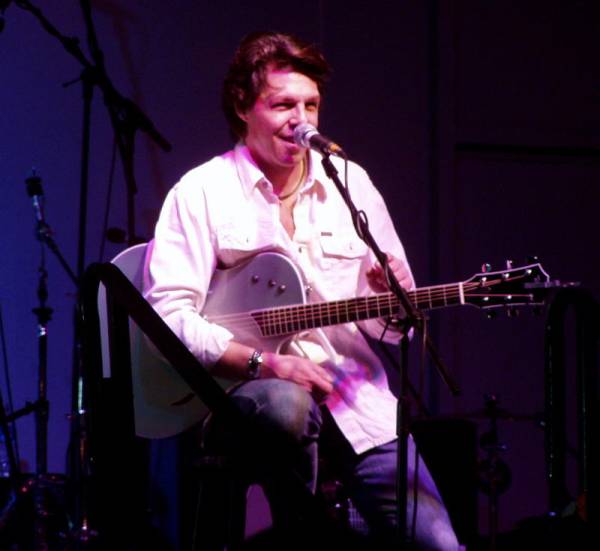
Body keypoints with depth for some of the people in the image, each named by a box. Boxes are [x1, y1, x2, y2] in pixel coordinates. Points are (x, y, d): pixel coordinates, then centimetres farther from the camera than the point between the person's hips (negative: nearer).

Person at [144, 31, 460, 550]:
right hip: (247, 388, -3)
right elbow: (168, 313, -12)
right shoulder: (202, 193, -1)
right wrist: (264, 362, -22)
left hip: (353, 392, 3)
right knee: (288, 405, -39)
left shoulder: (350, 183, 12)